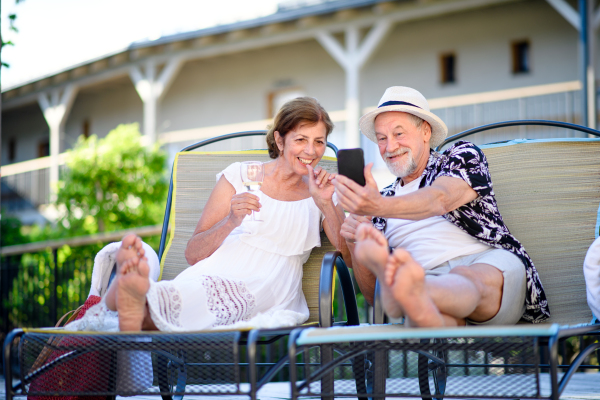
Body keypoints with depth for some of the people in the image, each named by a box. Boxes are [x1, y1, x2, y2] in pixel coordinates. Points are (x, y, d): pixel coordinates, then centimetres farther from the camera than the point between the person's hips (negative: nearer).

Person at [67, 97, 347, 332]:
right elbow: (193, 254, 10)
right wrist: (231, 221, -8)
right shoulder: (239, 176, 14)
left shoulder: (318, 191, 19)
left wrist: (327, 205, -8)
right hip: (213, 277, 2)